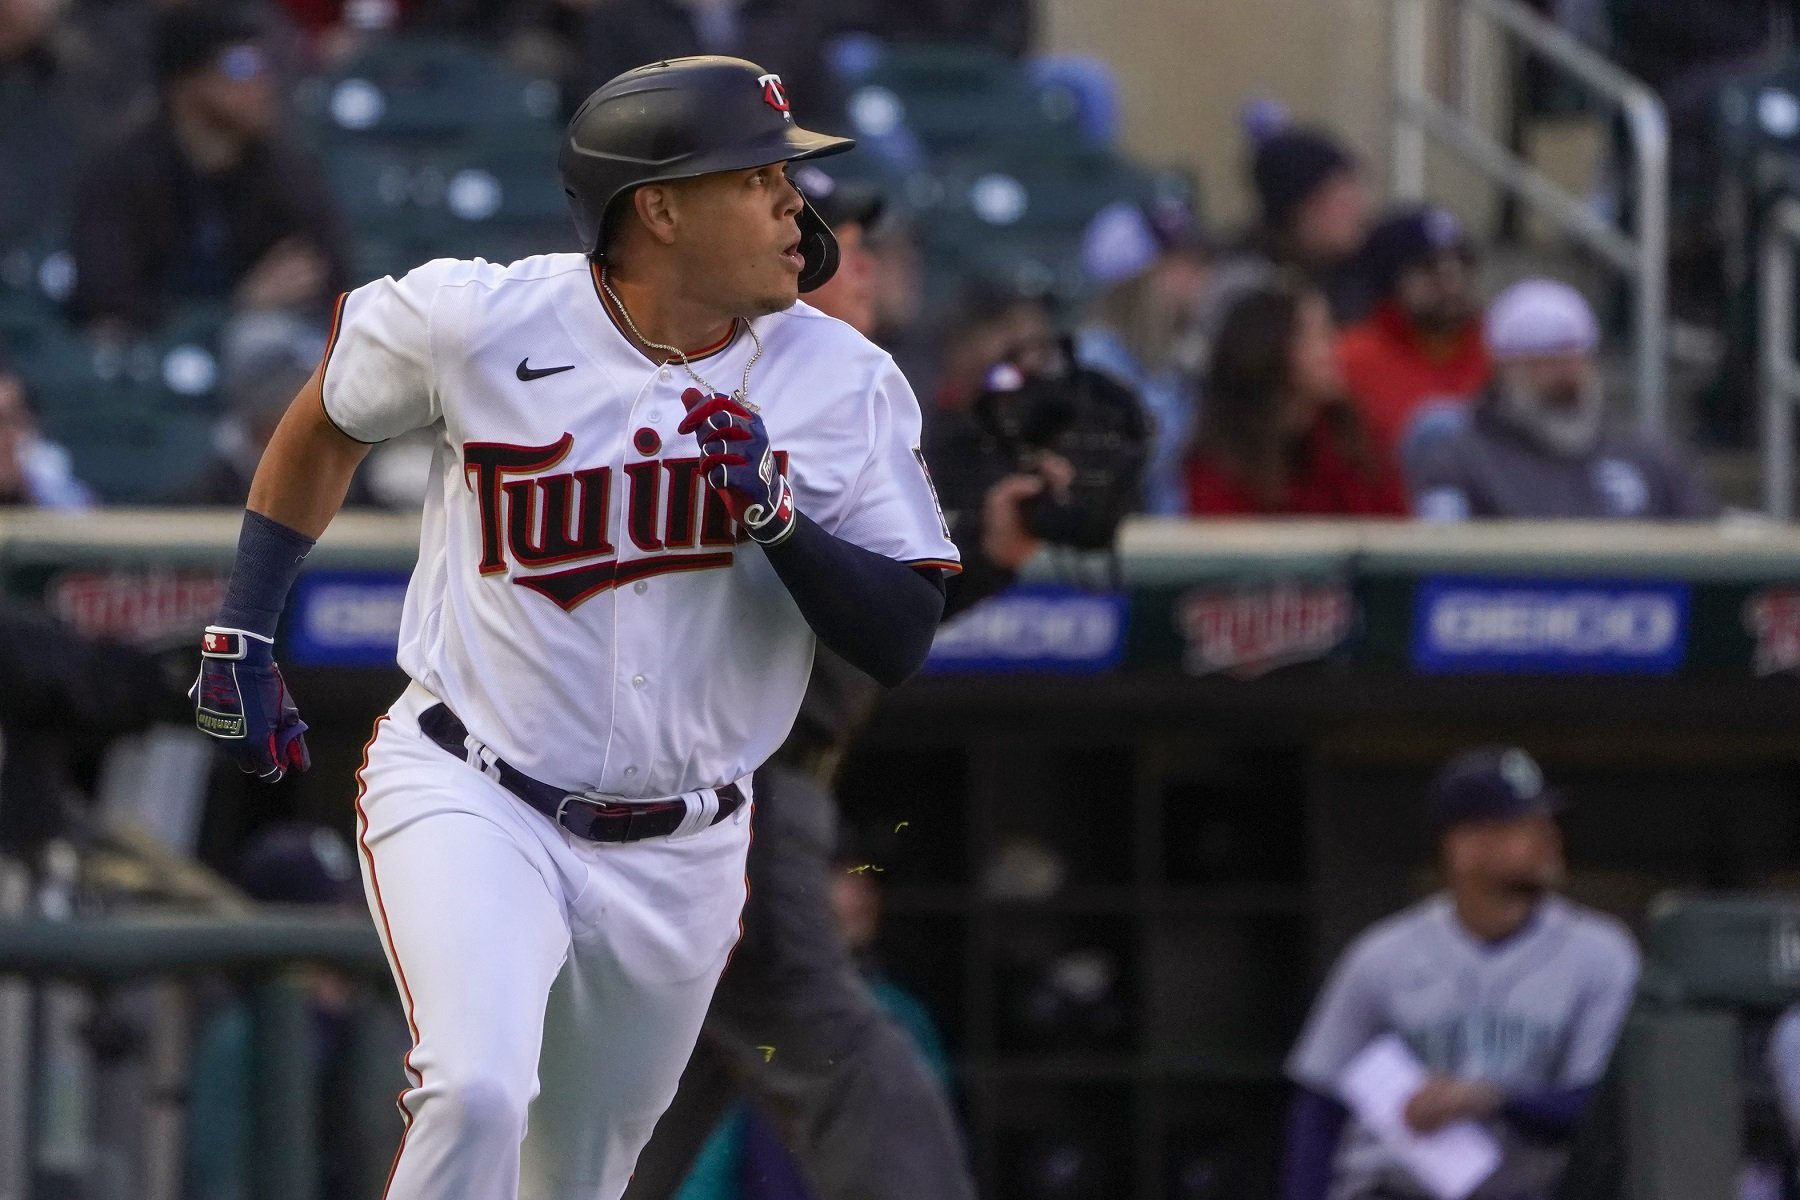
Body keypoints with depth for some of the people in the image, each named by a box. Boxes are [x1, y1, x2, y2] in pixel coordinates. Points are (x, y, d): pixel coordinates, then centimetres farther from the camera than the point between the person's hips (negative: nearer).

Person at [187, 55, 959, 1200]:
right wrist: (242, 631, 10)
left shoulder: (845, 385, -6)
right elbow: (331, 419, 10)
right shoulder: (480, 320, -11)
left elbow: (900, 643, -8)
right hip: (470, 801, -3)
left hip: (681, 852, 3)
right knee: (478, 1099, -28)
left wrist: (776, 513, -24)